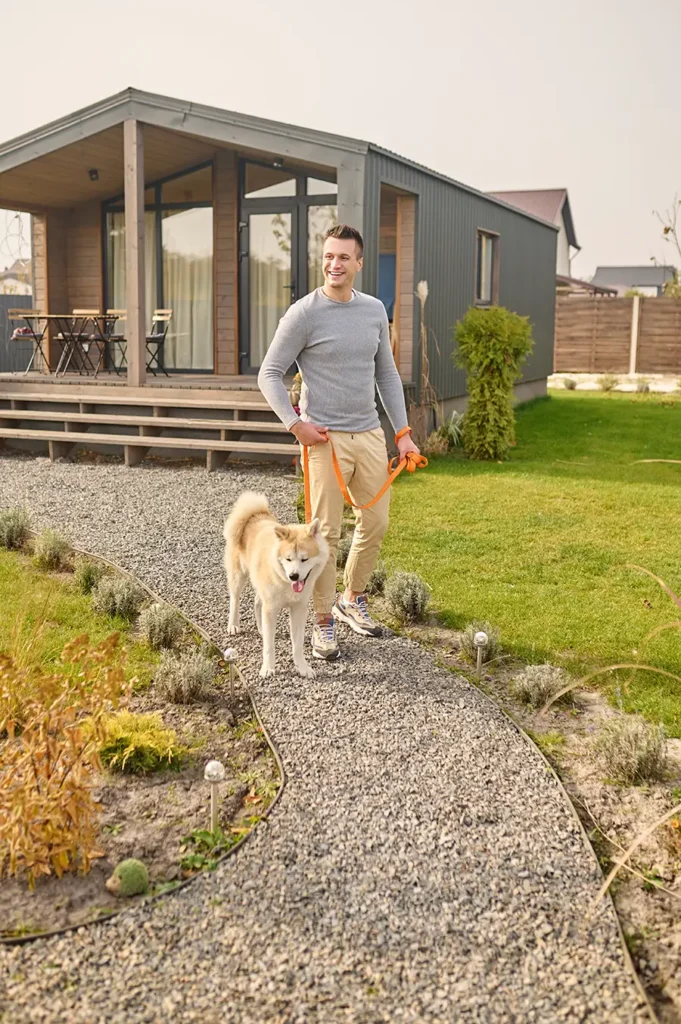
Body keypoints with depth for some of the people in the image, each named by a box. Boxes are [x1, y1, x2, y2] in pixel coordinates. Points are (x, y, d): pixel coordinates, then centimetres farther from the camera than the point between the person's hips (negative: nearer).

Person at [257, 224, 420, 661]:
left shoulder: (375, 310, 8)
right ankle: (324, 622, 12)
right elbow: (270, 374, -3)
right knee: (326, 534, -2)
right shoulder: (303, 314, -7)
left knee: (376, 524, 12)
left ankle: (353, 600, 33)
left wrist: (403, 432, 10)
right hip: (326, 440, -5)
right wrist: (295, 423, -14)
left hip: (370, 435, 5)